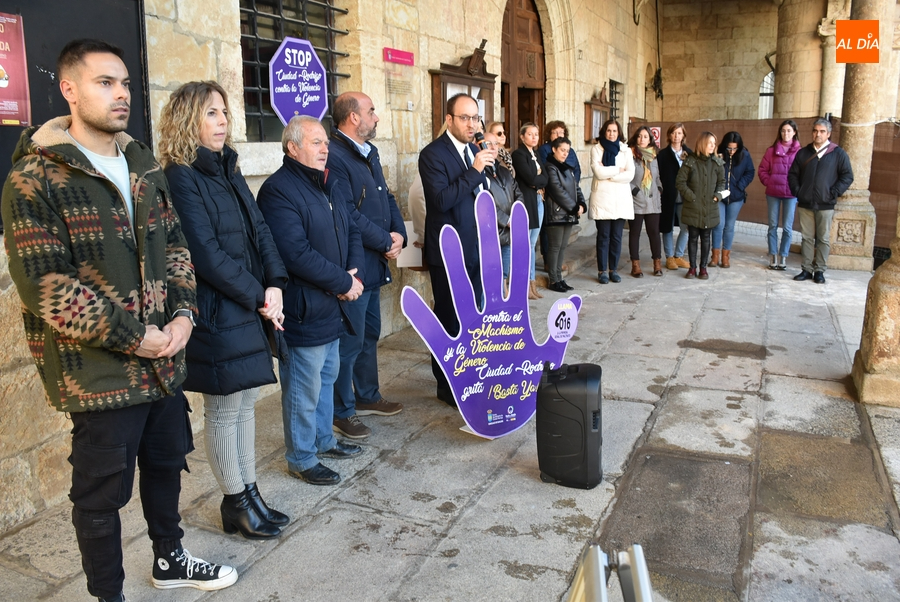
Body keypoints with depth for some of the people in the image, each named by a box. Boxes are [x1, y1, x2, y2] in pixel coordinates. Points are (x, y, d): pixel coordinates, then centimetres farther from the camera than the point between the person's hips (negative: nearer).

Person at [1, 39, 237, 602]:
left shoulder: (144, 164, 9)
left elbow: (174, 243, 12)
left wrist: (183, 311, -4)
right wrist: (131, 337, -17)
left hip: (164, 359, 7)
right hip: (99, 371, -6)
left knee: (166, 461, 21)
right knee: (103, 492, 9)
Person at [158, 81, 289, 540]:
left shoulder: (227, 171, 13)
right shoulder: (181, 178, -12)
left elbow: (259, 231, 8)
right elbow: (206, 253, -18)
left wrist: (274, 285, -5)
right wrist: (257, 297, -14)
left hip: (250, 308, 8)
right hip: (216, 312, -8)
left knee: (244, 402, 15)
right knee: (224, 410, 4)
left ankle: (249, 494, 29)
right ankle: (235, 502, 21)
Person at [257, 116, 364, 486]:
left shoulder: (324, 186, 13)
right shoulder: (279, 190, -18)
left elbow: (351, 232, 15)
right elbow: (296, 254, -26)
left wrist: (355, 273, -4)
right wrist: (344, 282, -18)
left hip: (331, 308, 10)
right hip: (303, 312, -10)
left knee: (327, 375, 22)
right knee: (304, 387, 3)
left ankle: (323, 440, 39)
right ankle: (301, 459, 20)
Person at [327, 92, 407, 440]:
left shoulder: (368, 153, 13)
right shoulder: (334, 157, -19)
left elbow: (387, 198, 15)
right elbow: (347, 215, -24)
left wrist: (399, 234, -3)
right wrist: (386, 242, -14)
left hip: (374, 265, 10)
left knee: (369, 334, 20)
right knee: (349, 341, 1)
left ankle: (367, 397, 37)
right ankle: (340, 412, 16)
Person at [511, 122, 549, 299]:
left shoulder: (536, 155, 18)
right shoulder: (518, 154, -7)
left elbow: (545, 179, 9)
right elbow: (531, 179, -17)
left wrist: (537, 181, -10)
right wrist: (539, 178, 1)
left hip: (539, 201, 8)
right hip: (526, 202, -8)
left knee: (532, 245, 12)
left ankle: (531, 283, 18)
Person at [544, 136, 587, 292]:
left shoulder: (568, 168, 18)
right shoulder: (550, 167, -7)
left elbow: (576, 188, 16)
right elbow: (558, 190, -15)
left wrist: (581, 204, -2)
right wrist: (574, 207, -12)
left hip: (570, 214, 8)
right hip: (556, 213, -8)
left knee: (563, 247, 9)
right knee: (555, 247, -4)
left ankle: (559, 278, 15)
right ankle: (553, 280, 1)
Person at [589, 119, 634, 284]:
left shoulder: (626, 150, 11)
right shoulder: (596, 149, 5)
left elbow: (630, 175, -3)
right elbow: (599, 172, -11)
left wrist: (607, 174, -9)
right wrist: (618, 169, -3)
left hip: (621, 199, 2)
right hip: (602, 198, -2)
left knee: (616, 236, 4)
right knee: (603, 236, -1)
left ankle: (613, 269, 14)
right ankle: (602, 271, 7)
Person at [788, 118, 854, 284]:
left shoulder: (838, 154, 1)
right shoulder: (803, 153, 10)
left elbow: (847, 177, 0)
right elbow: (793, 174, 13)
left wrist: (833, 193, -9)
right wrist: (797, 192, 0)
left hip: (825, 205, -2)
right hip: (805, 204, 2)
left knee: (824, 239, 3)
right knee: (807, 238, 6)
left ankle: (820, 270, 9)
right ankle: (806, 269, 12)